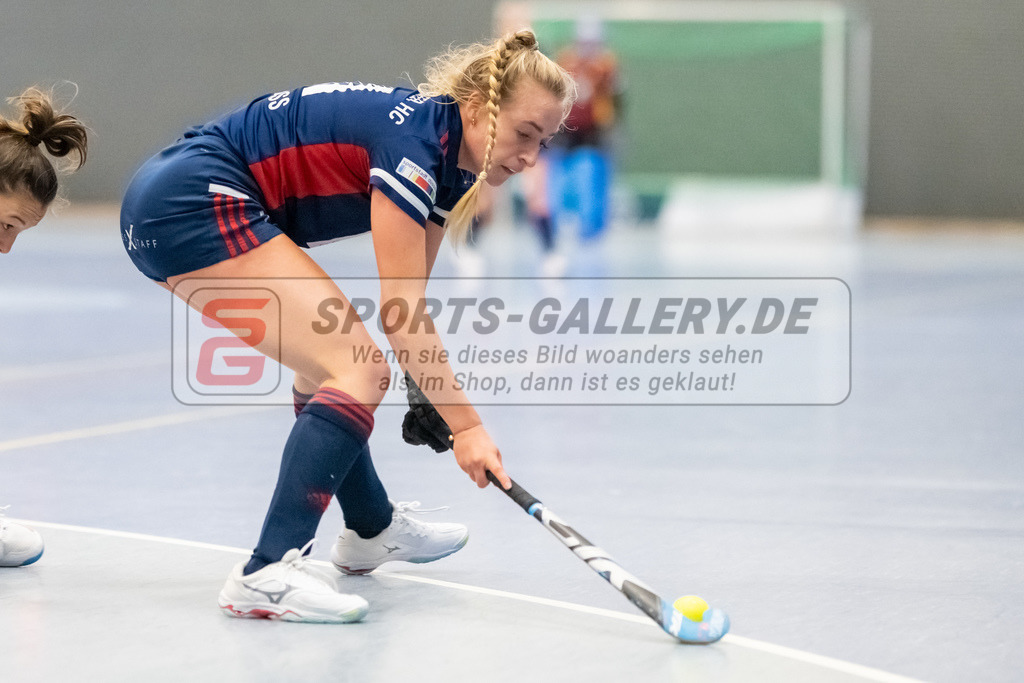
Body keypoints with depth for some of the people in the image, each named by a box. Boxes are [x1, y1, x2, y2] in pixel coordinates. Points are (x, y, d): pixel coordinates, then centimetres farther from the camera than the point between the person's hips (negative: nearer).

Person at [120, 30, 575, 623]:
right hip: (193, 202, -11)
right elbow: (401, 311, -22)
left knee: (329, 357, 27)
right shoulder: (413, 138, -20)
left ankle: (371, 529, 48)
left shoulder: (451, 165, 9)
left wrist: (427, 397, 0)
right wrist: (466, 425, -22)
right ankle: (267, 574, -25)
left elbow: (410, 295, 13)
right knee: (361, 370, -17)